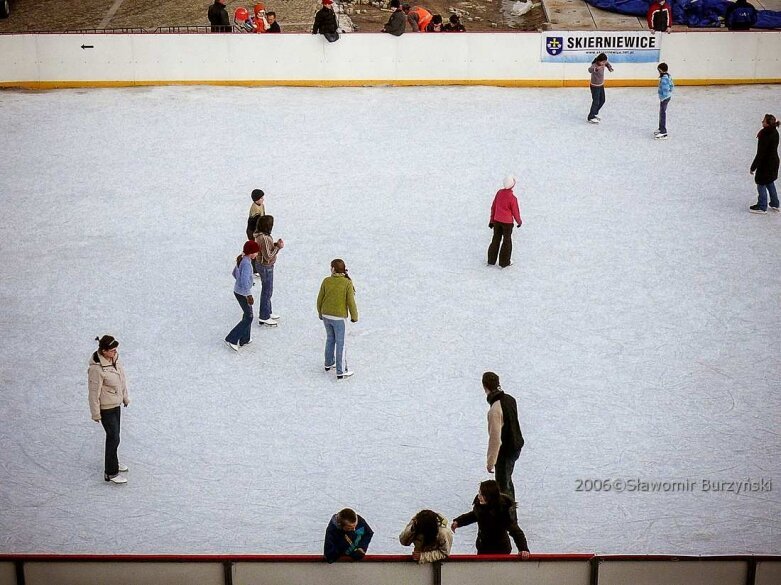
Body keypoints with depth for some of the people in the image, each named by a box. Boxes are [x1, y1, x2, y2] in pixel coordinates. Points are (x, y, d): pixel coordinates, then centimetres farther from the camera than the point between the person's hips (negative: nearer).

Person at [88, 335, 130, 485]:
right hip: (106, 408, -8)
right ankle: (111, 473, 13)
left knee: (114, 435, 22)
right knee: (114, 438, 0)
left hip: (116, 404, 8)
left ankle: (113, 462, 42)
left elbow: (122, 378, 9)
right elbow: (94, 393, -21)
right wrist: (96, 414, -14)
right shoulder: (96, 369, -30)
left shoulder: (114, 358, -6)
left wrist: (125, 397, 18)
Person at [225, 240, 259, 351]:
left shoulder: (241, 260, 3)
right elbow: (244, 281, -32)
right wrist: (248, 296, -25)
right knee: (248, 318, 3)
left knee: (248, 314, 21)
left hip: (238, 291, 9)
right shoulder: (247, 263, -26)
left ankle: (244, 339, 29)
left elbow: (235, 273, 18)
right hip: (243, 294, -9)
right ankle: (231, 339, 4)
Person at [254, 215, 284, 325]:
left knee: (267, 290, 23)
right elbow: (268, 256, -27)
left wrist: (275, 244, -1)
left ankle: (267, 312, 38)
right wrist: (278, 247, -20)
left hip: (261, 264, 10)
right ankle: (264, 317, 15)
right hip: (266, 267, -10)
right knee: (267, 291, 4)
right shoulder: (264, 238, -29)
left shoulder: (260, 235, 1)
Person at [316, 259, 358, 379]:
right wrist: (354, 316, 2)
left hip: (326, 316, 4)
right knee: (340, 344, 4)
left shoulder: (326, 281, -5)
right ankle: (341, 372, 7)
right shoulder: (347, 283, -14)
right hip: (338, 317, -4)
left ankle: (329, 363, 37)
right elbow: (351, 302, -13)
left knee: (330, 339, 24)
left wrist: (320, 313, 18)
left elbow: (320, 299, 2)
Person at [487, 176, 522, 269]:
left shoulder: (499, 192, -7)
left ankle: (491, 261, 23)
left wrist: (492, 220, 11)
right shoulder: (513, 198, -23)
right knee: (507, 241, 12)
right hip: (507, 222, -5)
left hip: (497, 220, 5)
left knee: (496, 239, 17)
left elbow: (493, 207, 1)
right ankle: (504, 262, 20)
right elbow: (515, 212, -12)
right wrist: (519, 221, 8)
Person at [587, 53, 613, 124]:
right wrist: (596, 69, -73)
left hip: (601, 85, 9)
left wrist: (610, 67, 1)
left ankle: (594, 114, 35)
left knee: (602, 100, 19)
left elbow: (607, 63, 19)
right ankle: (591, 117, 5)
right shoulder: (595, 65, -30)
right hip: (595, 86, -9)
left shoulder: (603, 63, -7)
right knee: (596, 102, -6)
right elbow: (590, 70, -55)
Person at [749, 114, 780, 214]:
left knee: (761, 185, 5)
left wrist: (753, 167, -16)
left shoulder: (765, 136, -27)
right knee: (770, 183, 24)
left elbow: (760, 154, -24)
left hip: (765, 164, -9)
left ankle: (762, 207, 17)